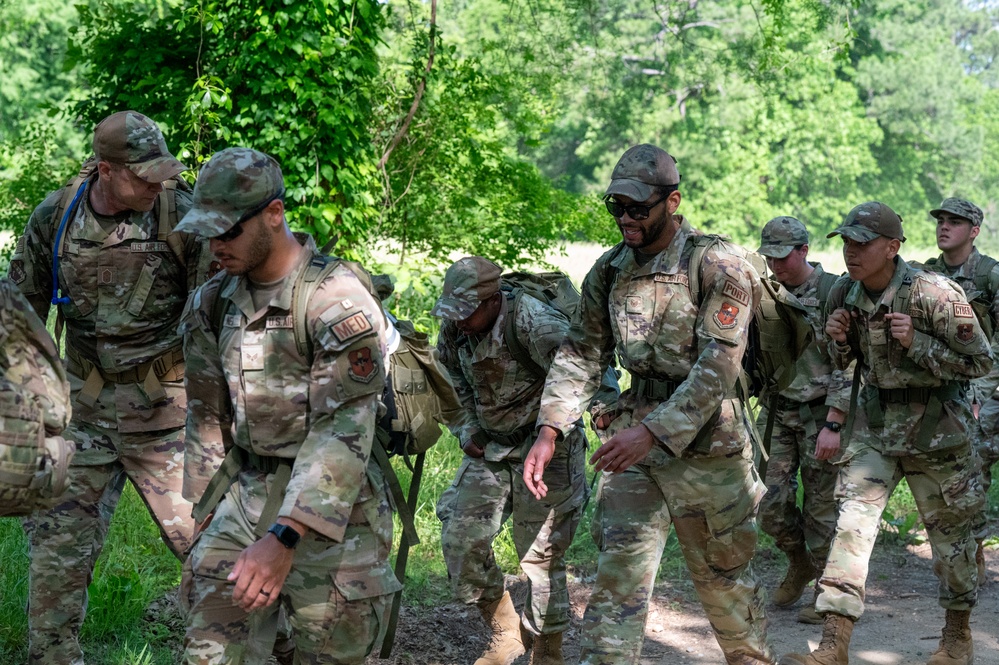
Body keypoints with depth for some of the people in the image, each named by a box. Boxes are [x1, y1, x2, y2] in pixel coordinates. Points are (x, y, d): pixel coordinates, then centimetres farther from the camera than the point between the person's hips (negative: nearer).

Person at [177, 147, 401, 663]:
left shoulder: (338, 300, -18)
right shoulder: (215, 301, 6)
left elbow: (343, 433, -24)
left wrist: (283, 540, -31)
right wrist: (205, 505, 18)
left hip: (329, 509, -6)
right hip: (245, 496, 6)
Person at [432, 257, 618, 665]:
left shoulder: (531, 319, -25)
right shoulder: (455, 332, -1)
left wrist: (606, 400, -50)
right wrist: (467, 432, 6)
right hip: (491, 448, 7)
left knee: (540, 553, -3)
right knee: (460, 538, 3)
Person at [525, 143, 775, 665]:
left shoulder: (719, 268, -14)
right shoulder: (609, 270, 4)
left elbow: (716, 370, -22)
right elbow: (581, 354, 6)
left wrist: (652, 432, -30)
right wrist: (549, 433, -6)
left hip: (706, 444, -4)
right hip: (636, 442, 4)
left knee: (723, 576, 12)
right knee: (618, 572, -3)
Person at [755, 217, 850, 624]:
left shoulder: (832, 292, -10)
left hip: (820, 414, -5)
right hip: (777, 413, 5)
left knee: (822, 508, 0)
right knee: (771, 504, 2)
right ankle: (800, 562, 29)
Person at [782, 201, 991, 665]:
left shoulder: (933, 294, -19)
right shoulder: (844, 293, -2)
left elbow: (981, 361, -13)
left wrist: (917, 342, -24)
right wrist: (838, 339, -9)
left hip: (935, 427, -4)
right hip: (874, 421, 4)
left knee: (949, 531, 9)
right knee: (852, 520, -10)